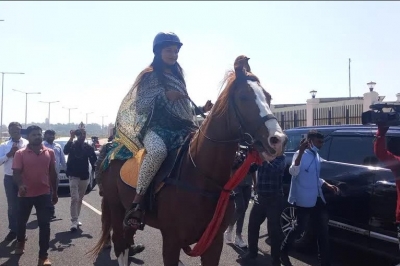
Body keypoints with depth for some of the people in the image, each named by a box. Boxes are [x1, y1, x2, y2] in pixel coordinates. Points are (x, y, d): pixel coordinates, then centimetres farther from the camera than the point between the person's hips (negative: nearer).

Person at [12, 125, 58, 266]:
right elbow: (16, 173, -11)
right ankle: (20, 242, 49)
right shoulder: (20, 153, -6)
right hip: (25, 194, 0)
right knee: (22, 221, 18)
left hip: (44, 193, 0)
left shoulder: (50, 152, 1)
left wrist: (54, 192, 10)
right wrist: (20, 185, -32)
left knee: (44, 224, -2)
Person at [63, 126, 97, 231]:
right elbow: (65, 151, -26)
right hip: (74, 176, -3)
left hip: (84, 177, 3)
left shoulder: (88, 147, 2)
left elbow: (94, 160, 1)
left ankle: (76, 218, 27)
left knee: (80, 199, 14)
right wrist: (71, 138, -30)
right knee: (74, 199, -11)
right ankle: (74, 221, -10)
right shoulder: (72, 145, -5)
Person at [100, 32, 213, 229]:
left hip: (180, 128, 7)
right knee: (158, 151, -39)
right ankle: (136, 203, -28)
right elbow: (139, 106, -6)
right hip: (155, 128, -6)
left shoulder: (178, 76, 21)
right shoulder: (149, 76, 3)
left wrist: (202, 109, 8)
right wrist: (164, 96, -16)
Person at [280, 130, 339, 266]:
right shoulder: (301, 154, -13)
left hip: (317, 199, 8)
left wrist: (328, 185, 11)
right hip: (304, 200, -8)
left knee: (323, 229, 10)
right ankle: (283, 251, 26)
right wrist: (301, 152, -38)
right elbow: (293, 172, -31)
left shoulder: (316, 156, 12)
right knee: (300, 227, 3)